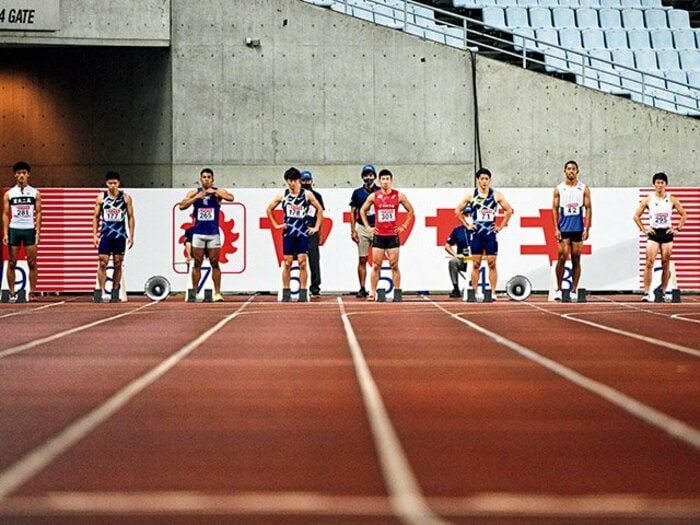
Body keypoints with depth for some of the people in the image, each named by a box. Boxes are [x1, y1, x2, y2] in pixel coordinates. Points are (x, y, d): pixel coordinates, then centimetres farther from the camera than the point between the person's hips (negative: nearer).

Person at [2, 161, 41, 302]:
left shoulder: (35, 193, 6)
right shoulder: (9, 194, 6)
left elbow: (38, 213, 5)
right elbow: (6, 214, 5)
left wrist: (37, 232, -4)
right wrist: (5, 233, -4)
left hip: (29, 230, 0)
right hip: (14, 229, 0)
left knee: (32, 263, -3)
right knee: (12, 263, 0)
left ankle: (32, 293, 0)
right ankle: (12, 293, 4)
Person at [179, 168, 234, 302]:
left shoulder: (218, 192, 1)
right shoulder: (194, 193, 5)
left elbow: (231, 198, -17)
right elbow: (182, 206, -7)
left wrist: (214, 191, -19)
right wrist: (197, 197, -15)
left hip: (213, 233, -1)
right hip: (198, 233, 1)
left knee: (215, 264, 0)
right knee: (197, 264, 3)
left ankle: (217, 292, 2)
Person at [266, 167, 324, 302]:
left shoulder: (307, 194, 1)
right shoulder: (283, 196, 4)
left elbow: (319, 209, 8)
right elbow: (269, 209, 16)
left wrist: (316, 227, 4)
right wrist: (275, 225, 9)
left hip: (302, 233, -1)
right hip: (288, 233, 1)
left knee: (302, 262, -4)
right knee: (287, 263, 1)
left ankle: (303, 293, -3)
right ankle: (286, 292, 5)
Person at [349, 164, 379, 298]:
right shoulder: (357, 193, 6)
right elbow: (353, 213, 8)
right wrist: (353, 231, 0)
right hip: (362, 228, 0)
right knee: (362, 260, 1)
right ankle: (362, 289, 5)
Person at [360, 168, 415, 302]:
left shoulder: (399, 196, 1)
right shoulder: (374, 196, 2)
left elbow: (411, 211, 10)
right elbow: (362, 211, 13)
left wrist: (404, 226, 2)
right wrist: (368, 227, 5)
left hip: (393, 235, 0)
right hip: (378, 235, 0)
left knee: (394, 266, 1)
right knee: (376, 266, 0)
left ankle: (397, 293, 4)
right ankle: (372, 292, 1)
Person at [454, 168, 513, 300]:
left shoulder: (496, 195, 3)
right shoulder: (471, 195, 3)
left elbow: (509, 210, 10)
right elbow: (457, 211, 9)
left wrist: (501, 226, 3)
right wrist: (467, 225, 3)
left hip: (491, 234, 0)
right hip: (476, 233, 0)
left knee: (492, 264, -1)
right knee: (475, 264, 0)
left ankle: (493, 293, 1)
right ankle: (475, 293, 4)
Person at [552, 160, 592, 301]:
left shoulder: (584, 189, 4)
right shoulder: (559, 189, 4)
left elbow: (588, 208, 3)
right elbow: (555, 209, 4)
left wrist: (587, 228, -5)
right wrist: (556, 228, -5)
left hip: (578, 229, 1)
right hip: (563, 229, -1)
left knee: (576, 260, 3)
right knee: (562, 258, -6)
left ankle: (573, 291, 8)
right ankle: (558, 289, 3)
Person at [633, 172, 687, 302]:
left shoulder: (672, 200, 3)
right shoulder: (648, 199, 1)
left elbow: (684, 215, 9)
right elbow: (636, 216, 7)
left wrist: (677, 228, 0)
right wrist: (643, 229, -2)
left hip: (667, 233, 1)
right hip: (653, 233, -1)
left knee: (665, 264, 4)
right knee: (649, 263, -14)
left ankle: (663, 293, 14)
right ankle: (646, 292, -17)